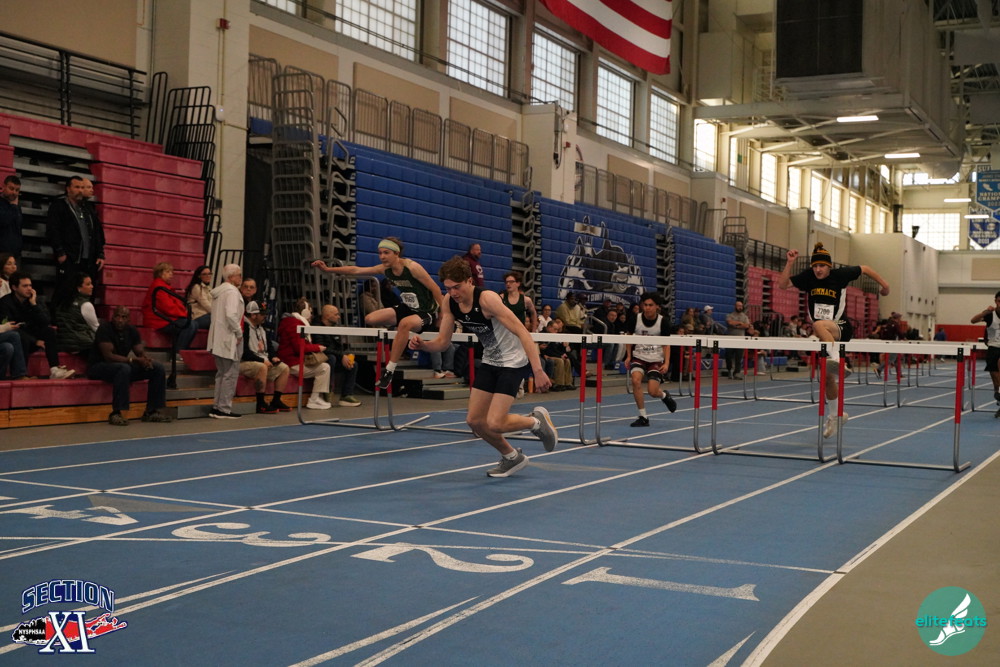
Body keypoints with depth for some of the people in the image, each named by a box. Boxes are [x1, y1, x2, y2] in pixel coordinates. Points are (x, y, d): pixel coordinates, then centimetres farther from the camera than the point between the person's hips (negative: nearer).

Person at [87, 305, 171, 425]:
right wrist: (134, 360, -28)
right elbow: (108, 356, -25)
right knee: (124, 368, -41)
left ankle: (152, 411, -5)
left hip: (124, 366, 7)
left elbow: (141, 353, 5)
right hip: (99, 366, -7)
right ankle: (116, 413, -36)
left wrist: (146, 360, -21)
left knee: (158, 368, -7)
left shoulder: (132, 331, 4)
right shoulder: (104, 329, -16)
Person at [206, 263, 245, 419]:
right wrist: (239, 332, -13)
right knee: (231, 374, -3)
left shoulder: (218, 291, 16)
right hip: (229, 339, -10)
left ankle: (216, 407, 19)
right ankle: (224, 409, -1)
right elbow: (231, 315, -25)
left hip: (218, 339, 10)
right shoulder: (232, 291, -14)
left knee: (222, 373, 16)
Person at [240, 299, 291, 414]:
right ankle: (261, 404, -33)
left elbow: (267, 348, 24)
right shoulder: (244, 328, -15)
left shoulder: (262, 329, 16)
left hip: (263, 362, 10)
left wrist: (272, 357, 2)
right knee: (262, 367, -38)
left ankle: (276, 401, 2)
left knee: (284, 368, 1)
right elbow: (244, 352, -22)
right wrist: (262, 360, -20)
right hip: (244, 363, -10)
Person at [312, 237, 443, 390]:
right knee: (370, 319, -3)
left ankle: (389, 370, -32)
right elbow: (356, 270, -1)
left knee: (405, 323, -39)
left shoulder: (412, 267, -21)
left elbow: (435, 289, -17)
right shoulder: (385, 269, -2)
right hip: (406, 308, 7)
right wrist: (328, 269, -7)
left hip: (425, 313, -7)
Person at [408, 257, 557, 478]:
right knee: (474, 420, 6)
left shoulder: (486, 298, -28)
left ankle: (537, 421, 14)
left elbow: (522, 332, -30)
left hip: (513, 360, -7)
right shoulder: (449, 302, -8)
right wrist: (422, 344, -23)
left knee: (494, 424, -15)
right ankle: (512, 457, 28)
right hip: (490, 361, 7)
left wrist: (538, 371, -36)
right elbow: (442, 341, -1)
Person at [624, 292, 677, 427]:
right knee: (636, 380, -26)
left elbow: (666, 344, -4)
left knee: (653, 391, -13)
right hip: (639, 356, 1)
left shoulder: (663, 322, -10)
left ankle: (665, 395, 29)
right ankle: (643, 417, -13)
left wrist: (666, 363, -14)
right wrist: (628, 356, 5)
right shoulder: (635, 319, -7)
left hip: (656, 359, -1)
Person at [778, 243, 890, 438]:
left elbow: (864, 268, 8)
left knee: (819, 325, -40)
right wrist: (789, 262, -19)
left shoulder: (840, 275, -9)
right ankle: (837, 415, 30)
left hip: (840, 328, -5)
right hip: (824, 335, 5)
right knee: (827, 377, 12)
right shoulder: (808, 277, -2)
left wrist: (884, 285, 13)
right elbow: (782, 285, -10)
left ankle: (836, 359, -53)